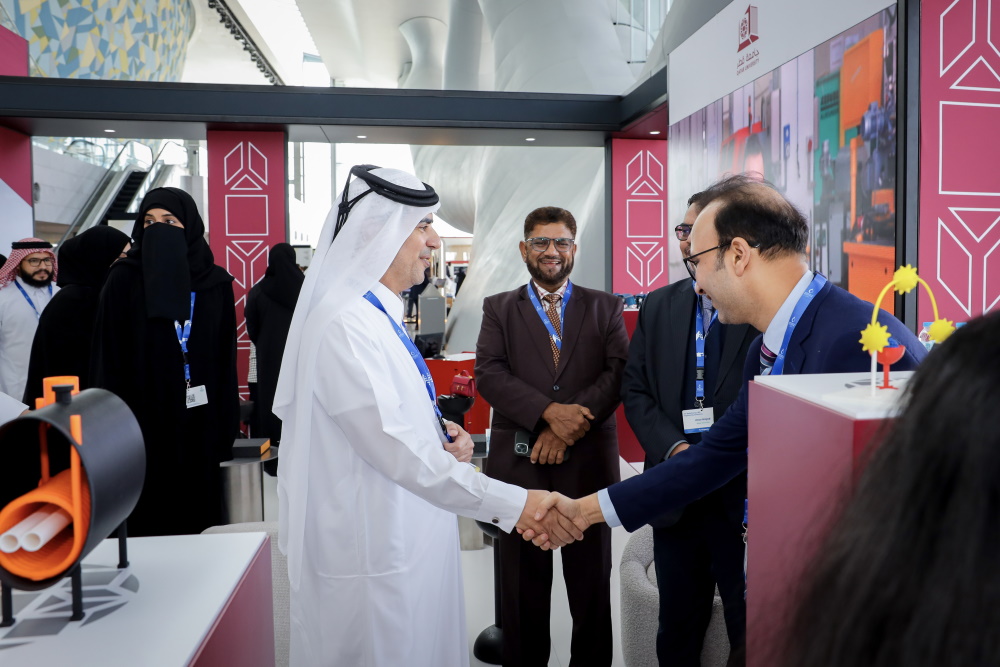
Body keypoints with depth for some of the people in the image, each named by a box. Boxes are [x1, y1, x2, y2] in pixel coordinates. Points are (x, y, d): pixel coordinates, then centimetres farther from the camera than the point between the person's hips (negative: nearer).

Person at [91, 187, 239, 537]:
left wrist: (226, 426, 2)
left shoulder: (216, 283, 5)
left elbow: (226, 361, 6)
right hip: (143, 423, -2)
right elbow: (108, 357, -2)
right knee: (149, 521, 4)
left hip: (200, 426, 2)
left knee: (201, 517, 9)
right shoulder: (125, 279, -1)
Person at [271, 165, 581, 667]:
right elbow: (396, 451, -29)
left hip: (406, 537, 9)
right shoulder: (345, 325, -22)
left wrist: (438, 434, 0)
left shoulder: (380, 315, 9)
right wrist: (513, 505, -30)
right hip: (373, 554, -9)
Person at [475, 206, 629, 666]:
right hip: (519, 462, 0)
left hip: (589, 462, 0)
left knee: (591, 582, 12)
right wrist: (549, 412, -19)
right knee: (523, 584, 12)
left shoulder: (605, 308, 9)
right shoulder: (498, 309, 8)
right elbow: (489, 374, -5)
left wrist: (570, 425, -16)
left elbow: (619, 372, -3)